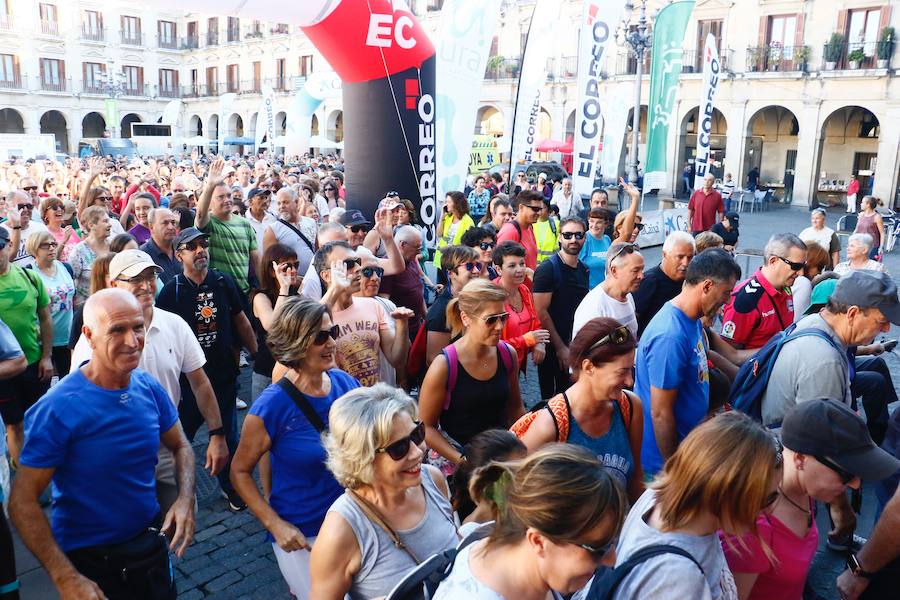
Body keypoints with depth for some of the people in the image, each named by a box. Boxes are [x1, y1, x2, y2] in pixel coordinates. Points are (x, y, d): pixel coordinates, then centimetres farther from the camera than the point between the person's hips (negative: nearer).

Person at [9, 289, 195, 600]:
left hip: (151, 544, 5)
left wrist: (186, 498, -13)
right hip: (89, 561, -5)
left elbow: (181, 447, 5)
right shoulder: (58, 408, -22)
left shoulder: (150, 388, -8)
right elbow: (22, 502, -19)